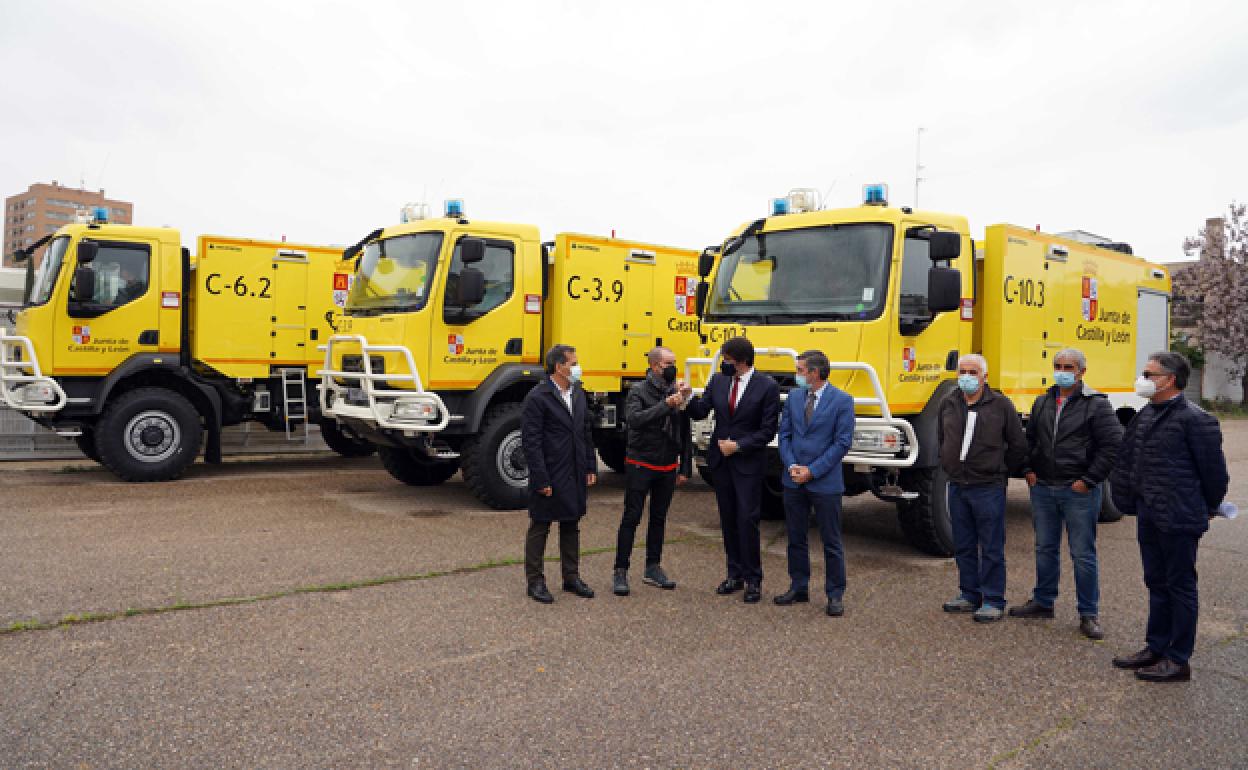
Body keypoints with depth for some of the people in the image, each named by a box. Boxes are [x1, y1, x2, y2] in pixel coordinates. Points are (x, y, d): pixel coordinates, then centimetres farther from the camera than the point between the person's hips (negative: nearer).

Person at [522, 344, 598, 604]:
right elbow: (531, 440, -15)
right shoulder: (537, 397, -13)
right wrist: (541, 479, -17)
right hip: (549, 476, -7)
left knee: (571, 526, 16)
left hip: (576, 475, 7)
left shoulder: (578, 394, 10)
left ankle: (571, 577, 28)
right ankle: (535, 581, 16)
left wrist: (591, 468, 9)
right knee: (539, 528, 5)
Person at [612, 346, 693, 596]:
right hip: (640, 465, -4)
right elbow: (634, 419, -27)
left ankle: (653, 568, 26)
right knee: (631, 518, -2)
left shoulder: (677, 393, 4)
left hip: (668, 468, 5)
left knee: (659, 519, 14)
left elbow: (685, 434, 8)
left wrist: (685, 468, 7)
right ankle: (620, 571, 6)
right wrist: (666, 404, -30)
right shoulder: (639, 392, -7)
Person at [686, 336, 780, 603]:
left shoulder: (767, 387, -10)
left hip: (748, 463, -5)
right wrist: (687, 399, -17)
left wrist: (738, 446, -14)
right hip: (720, 461, 5)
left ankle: (753, 579, 9)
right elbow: (700, 412, 2)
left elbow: (767, 430, -9)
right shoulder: (718, 380, 4)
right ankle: (735, 574, 24)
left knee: (747, 520, -5)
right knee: (728, 519, 12)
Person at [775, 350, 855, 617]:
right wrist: (791, 466, -7)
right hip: (794, 481, 5)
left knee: (831, 542, 4)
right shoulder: (794, 396, 7)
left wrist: (812, 471, -13)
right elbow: (784, 434, 8)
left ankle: (835, 595, 15)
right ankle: (798, 588, 26)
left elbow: (842, 443, -10)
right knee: (795, 538, 13)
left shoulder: (842, 401, -7)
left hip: (825, 482, -5)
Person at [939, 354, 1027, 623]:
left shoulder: (1000, 404, -5)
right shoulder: (948, 403, 7)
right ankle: (970, 595, 25)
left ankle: (993, 601, 11)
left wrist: (1001, 471, 7)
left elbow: (1018, 445, 2)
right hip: (957, 487, 5)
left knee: (991, 549, 1)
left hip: (988, 488, -5)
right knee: (963, 547, 13)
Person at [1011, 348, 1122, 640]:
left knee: (1083, 554, 1)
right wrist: (1028, 470, 9)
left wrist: (1089, 479, -12)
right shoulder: (1043, 402, 11)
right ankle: (1043, 602, 27)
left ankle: (1089, 614, 11)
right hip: (1043, 489, 5)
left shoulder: (1097, 405, -6)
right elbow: (1029, 439, 21)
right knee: (1045, 549, 15)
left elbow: (1113, 444, -10)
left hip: (1079, 492, -5)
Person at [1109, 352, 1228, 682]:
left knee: (1180, 586, 4)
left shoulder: (1194, 419, -16)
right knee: (1157, 583, 17)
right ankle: (1156, 648, 29)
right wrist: (1130, 500, 14)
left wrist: (1203, 510, 1)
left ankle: (1178, 660, 14)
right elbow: (1126, 458, 16)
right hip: (1149, 516, 8)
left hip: (1179, 520, -8)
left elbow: (1213, 470, -11)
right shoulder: (1146, 414, 9)